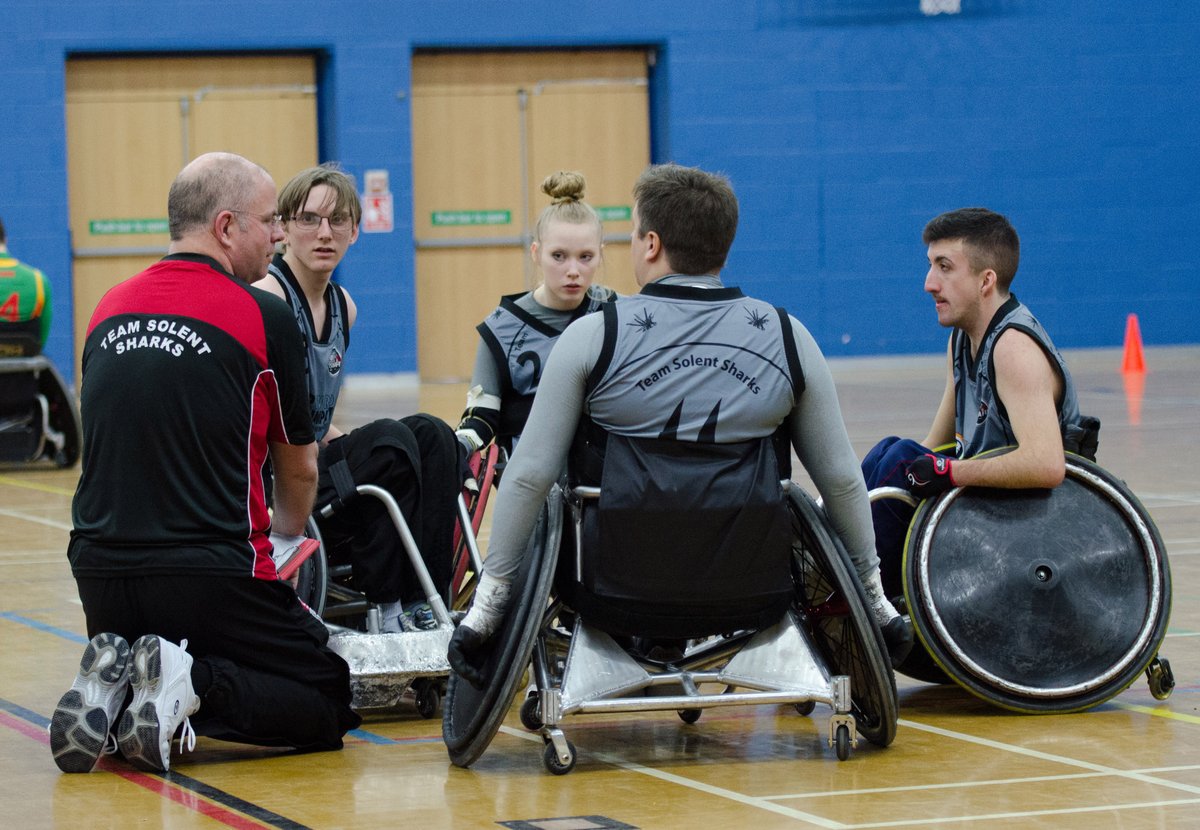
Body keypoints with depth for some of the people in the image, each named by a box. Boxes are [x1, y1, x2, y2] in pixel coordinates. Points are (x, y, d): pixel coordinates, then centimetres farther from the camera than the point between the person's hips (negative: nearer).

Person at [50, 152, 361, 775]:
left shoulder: (108, 309, 8)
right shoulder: (264, 317, -7)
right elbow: (298, 470, 7)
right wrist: (286, 535, 30)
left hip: (99, 574, 6)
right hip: (211, 575, -6)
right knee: (330, 703, 9)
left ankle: (110, 684, -2)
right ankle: (196, 684, -16)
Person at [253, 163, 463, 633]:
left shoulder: (342, 307, 14)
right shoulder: (268, 299, -13)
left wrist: (358, 450, 8)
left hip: (316, 466, 8)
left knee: (431, 435, -11)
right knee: (389, 439, -26)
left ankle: (424, 603, -20)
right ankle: (388, 608, -21)